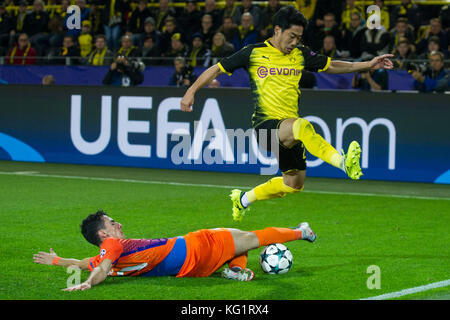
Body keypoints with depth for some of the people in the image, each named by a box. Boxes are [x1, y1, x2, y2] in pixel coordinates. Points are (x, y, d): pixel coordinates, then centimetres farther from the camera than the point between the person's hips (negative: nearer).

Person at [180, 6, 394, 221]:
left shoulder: (300, 55, 11)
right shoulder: (254, 53, -1)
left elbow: (332, 66, 20)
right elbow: (217, 69, 4)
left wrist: (368, 65, 14)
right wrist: (191, 91, -5)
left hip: (289, 129, 6)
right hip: (266, 125, -6)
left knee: (294, 183, 10)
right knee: (302, 126, -36)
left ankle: (243, 199, 30)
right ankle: (344, 163, -52)